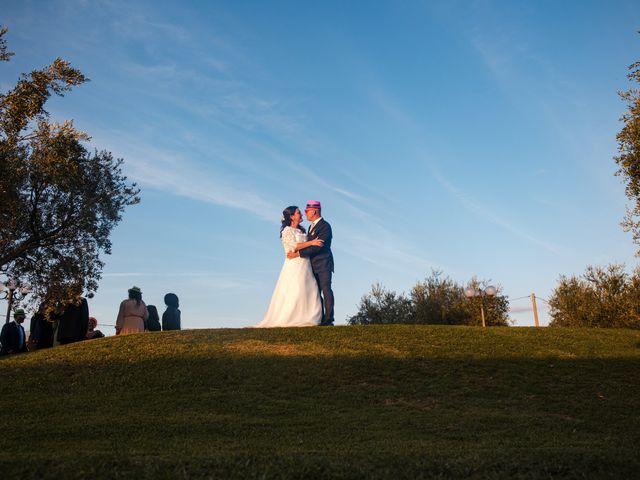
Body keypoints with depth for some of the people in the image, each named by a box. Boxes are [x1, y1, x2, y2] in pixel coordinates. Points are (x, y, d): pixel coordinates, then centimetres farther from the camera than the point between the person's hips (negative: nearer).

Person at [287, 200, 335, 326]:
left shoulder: (325, 226, -12)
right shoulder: (311, 227, 19)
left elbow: (317, 246, -21)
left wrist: (298, 253, -22)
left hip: (323, 264, -9)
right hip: (314, 266, 9)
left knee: (326, 290, -10)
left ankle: (328, 319, -9)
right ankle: (320, 319, 10)